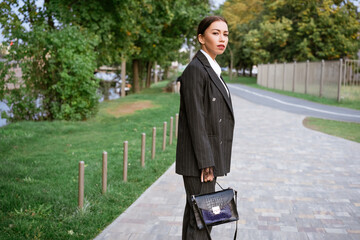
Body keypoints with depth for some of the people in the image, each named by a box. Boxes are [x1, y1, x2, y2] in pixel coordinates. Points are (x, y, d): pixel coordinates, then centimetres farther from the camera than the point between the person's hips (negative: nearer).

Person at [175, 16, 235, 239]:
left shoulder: (211, 69, 15)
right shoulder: (195, 69, -14)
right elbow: (195, 119, -19)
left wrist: (212, 160, 18)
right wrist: (206, 163, -20)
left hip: (209, 156, 10)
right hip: (199, 159, -9)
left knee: (196, 212, 16)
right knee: (200, 216, -4)